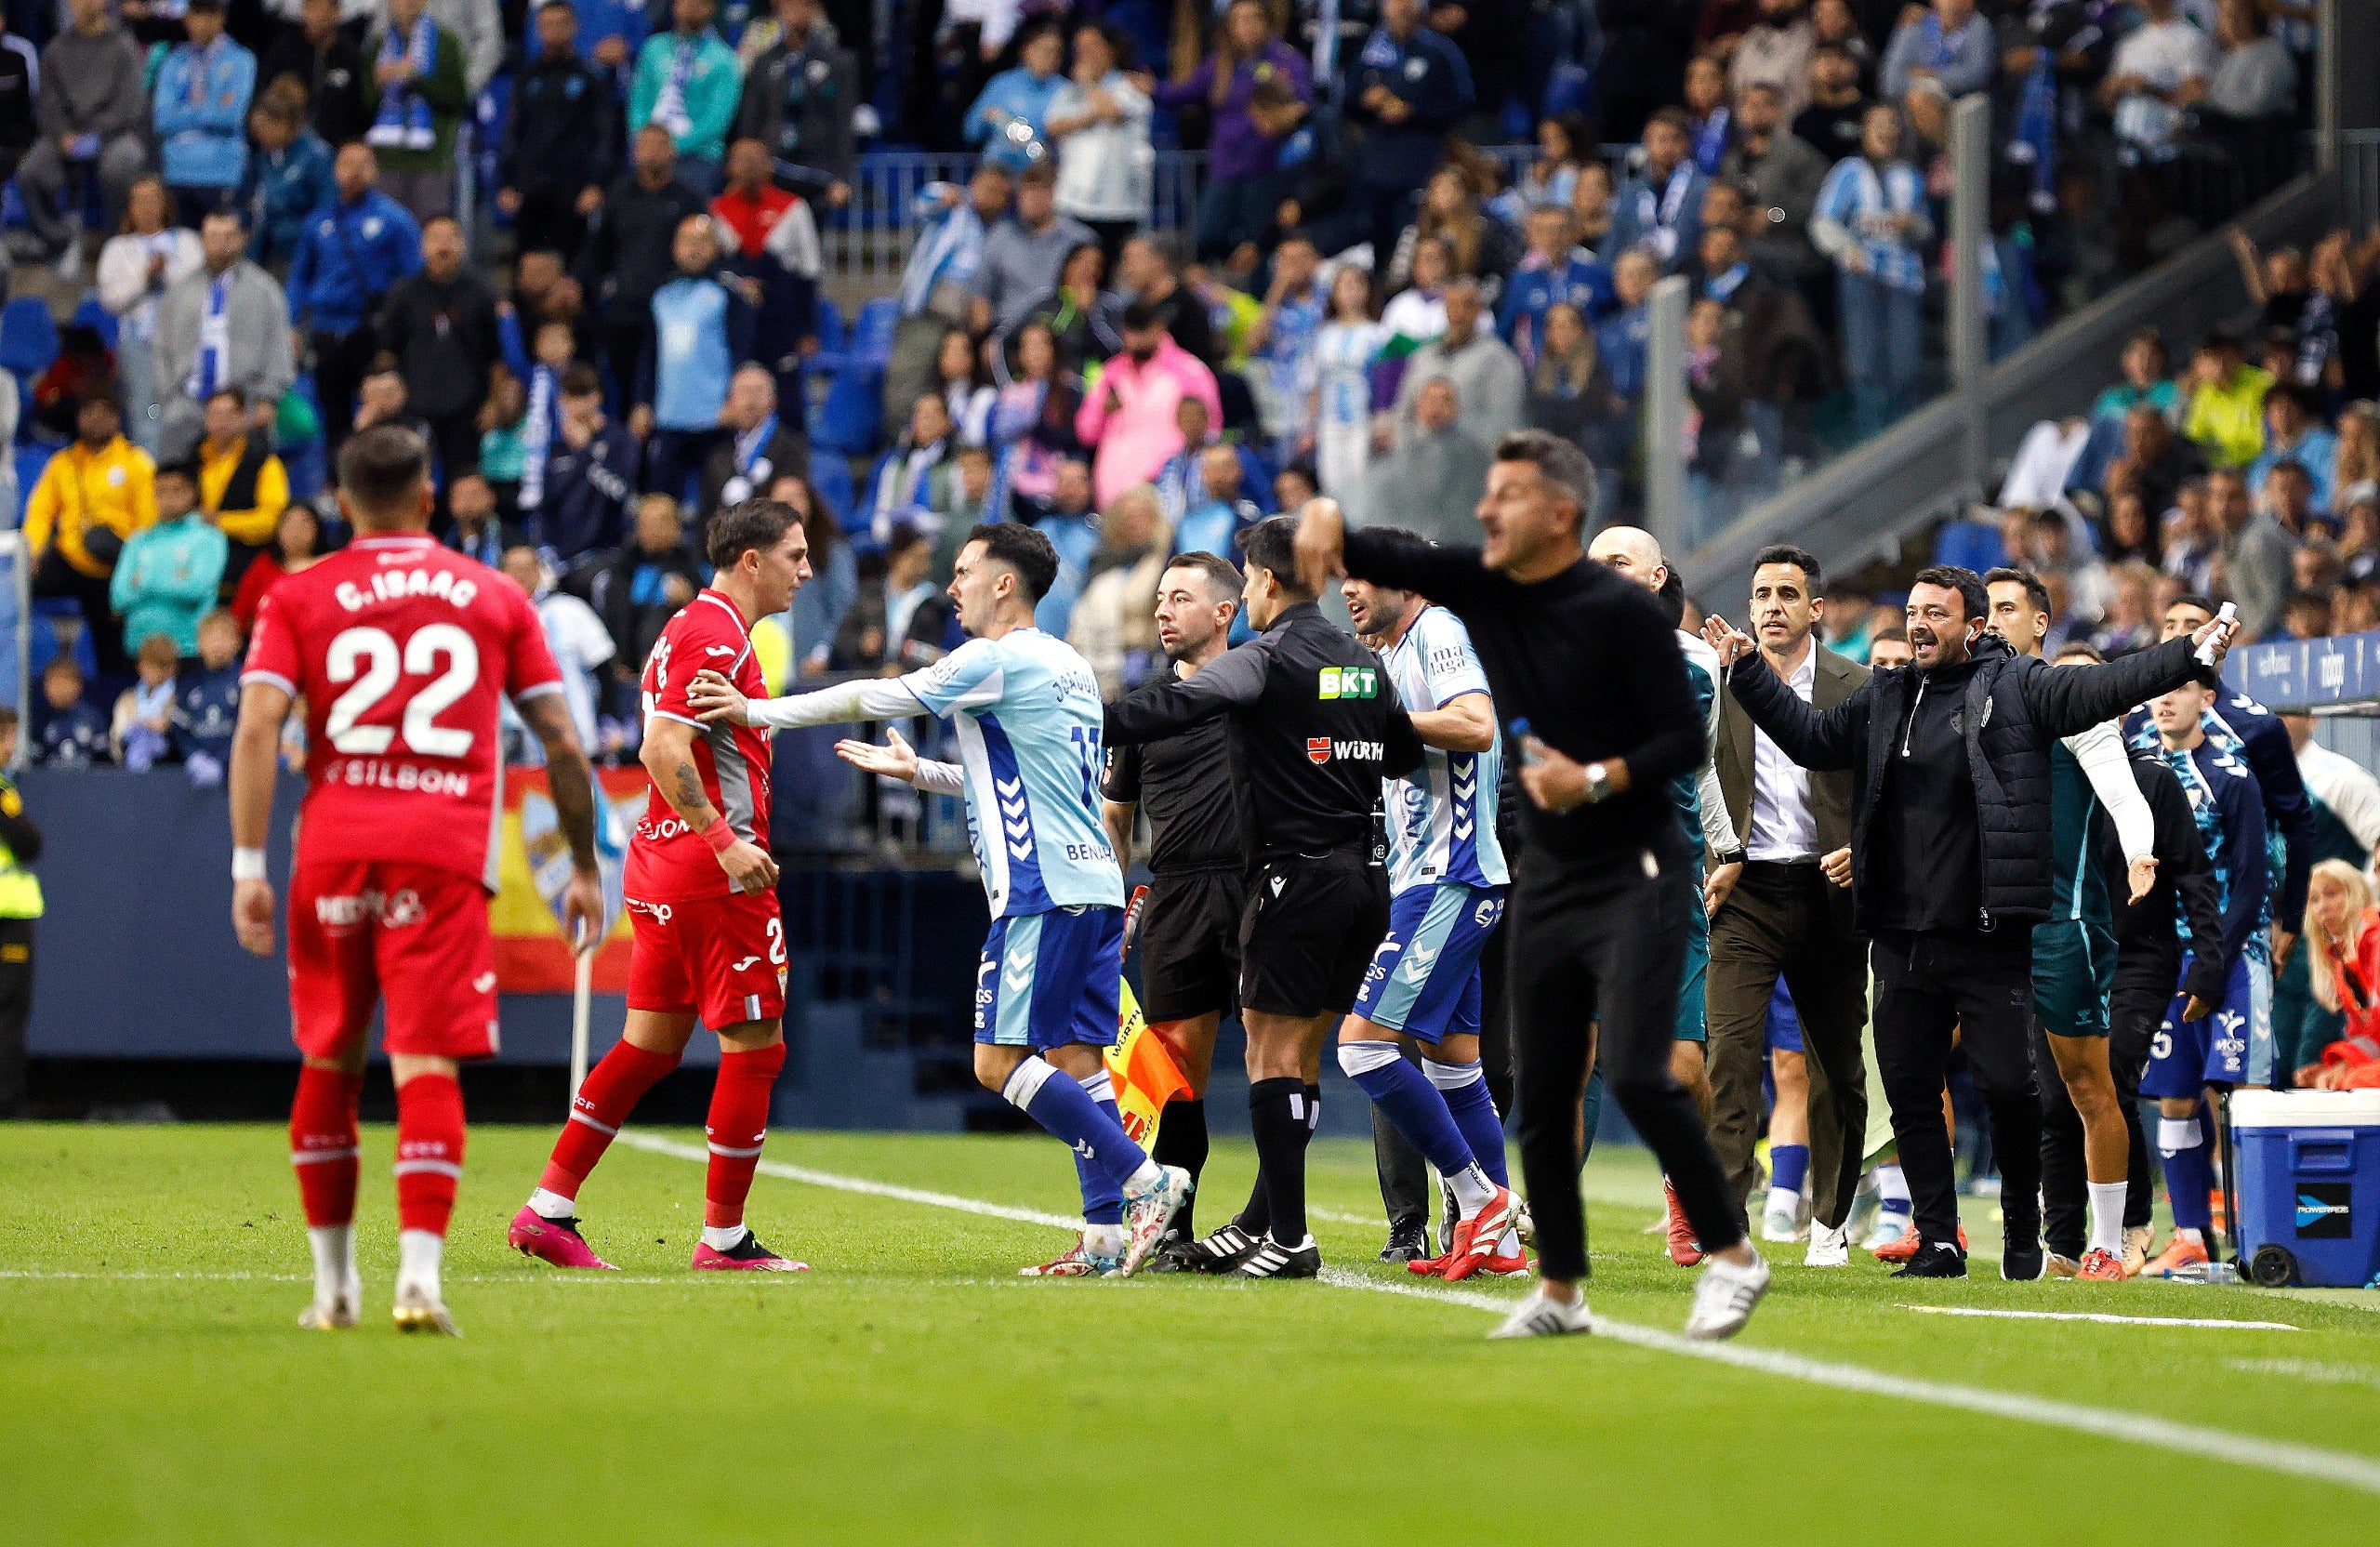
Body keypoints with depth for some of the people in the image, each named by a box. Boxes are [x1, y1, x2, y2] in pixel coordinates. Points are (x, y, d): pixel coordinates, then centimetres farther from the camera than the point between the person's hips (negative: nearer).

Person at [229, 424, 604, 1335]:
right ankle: (420, 1275, -20)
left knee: (329, 1064, 14)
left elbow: (257, 727, -4)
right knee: (428, 1067, -5)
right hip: (446, 852, -1)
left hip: (333, 850, 1)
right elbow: (561, 742, 10)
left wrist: (248, 867, -6)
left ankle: (334, 1283, 19)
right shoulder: (496, 598, 11)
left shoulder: (299, 599, 9)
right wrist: (584, 868, 18)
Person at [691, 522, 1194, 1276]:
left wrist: (755, 710, -1)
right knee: (1074, 1058, 7)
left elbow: (875, 699, -7)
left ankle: (1145, 1178, -14)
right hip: (1093, 884, 9)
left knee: (1000, 1060, -9)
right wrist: (920, 772, 33)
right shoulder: (1069, 668, 19)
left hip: (1043, 894, -9)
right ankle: (1107, 1232, 1)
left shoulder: (997, 661, -8)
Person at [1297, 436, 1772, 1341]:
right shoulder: (1479, 586, 4)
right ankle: (1559, 1291, 18)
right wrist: (1325, 517, -18)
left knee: (1635, 1074, -19)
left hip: (1634, 875, -7)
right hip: (1547, 878, 7)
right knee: (1540, 1095, 7)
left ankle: (1731, 1257, -7)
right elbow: (1376, 559, 4)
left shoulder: (1622, 611, -14)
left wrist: (1599, 780, -26)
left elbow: (1684, 739, -12)